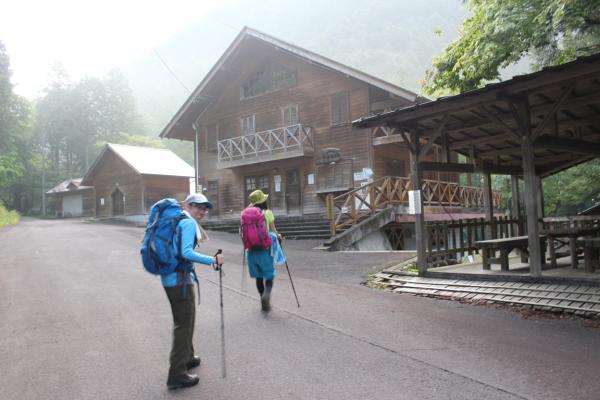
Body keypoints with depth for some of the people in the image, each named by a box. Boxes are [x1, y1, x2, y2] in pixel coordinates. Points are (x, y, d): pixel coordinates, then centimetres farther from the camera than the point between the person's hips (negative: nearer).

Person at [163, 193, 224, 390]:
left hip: (171, 277, 10)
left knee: (184, 320, 24)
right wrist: (213, 260, -26)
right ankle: (177, 374, 4)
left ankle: (187, 357, 41)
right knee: (184, 324, -2)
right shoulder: (189, 223, -14)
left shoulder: (180, 221, 14)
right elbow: (186, 253, -26)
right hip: (180, 279, -10)